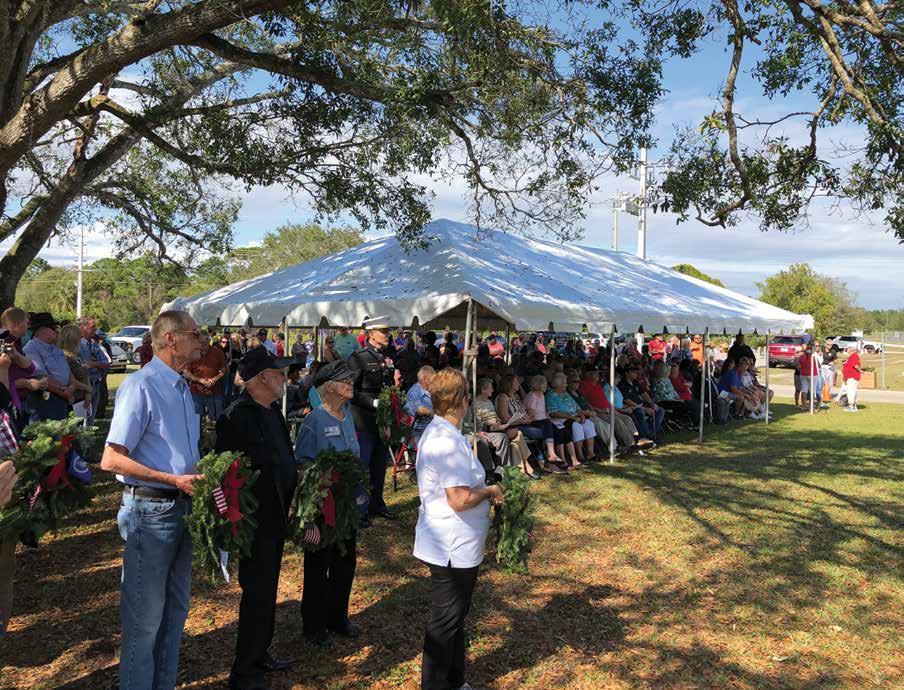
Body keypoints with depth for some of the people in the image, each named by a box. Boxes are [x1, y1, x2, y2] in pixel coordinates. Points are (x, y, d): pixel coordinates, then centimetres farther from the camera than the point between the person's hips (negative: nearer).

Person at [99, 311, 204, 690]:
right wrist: (174, 480, -22)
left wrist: (201, 474, 3)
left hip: (181, 506, 9)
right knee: (144, 617, 3)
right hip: (150, 511, -9)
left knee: (174, 610, 20)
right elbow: (111, 460, -21)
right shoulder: (140, 386, -17)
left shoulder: (181, 387, 12)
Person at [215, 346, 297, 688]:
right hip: (256, 520, -9)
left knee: (267, 591, 21)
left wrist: (287, 509, 14)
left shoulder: (273, 410, 9)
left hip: (277, 517, 9)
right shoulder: (236, 416, -20)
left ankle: (259, 653, 37)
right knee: (257, 595, 1)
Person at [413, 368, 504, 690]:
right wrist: (490, 491, -13)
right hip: (454, 547, -10)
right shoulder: (448, 441, -25)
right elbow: (460, 500, -29)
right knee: (445, 622, 6)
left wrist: (482, 487, 9)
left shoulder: (435, 432, 8)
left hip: (453, 546, 10)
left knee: (454, 617, 23)